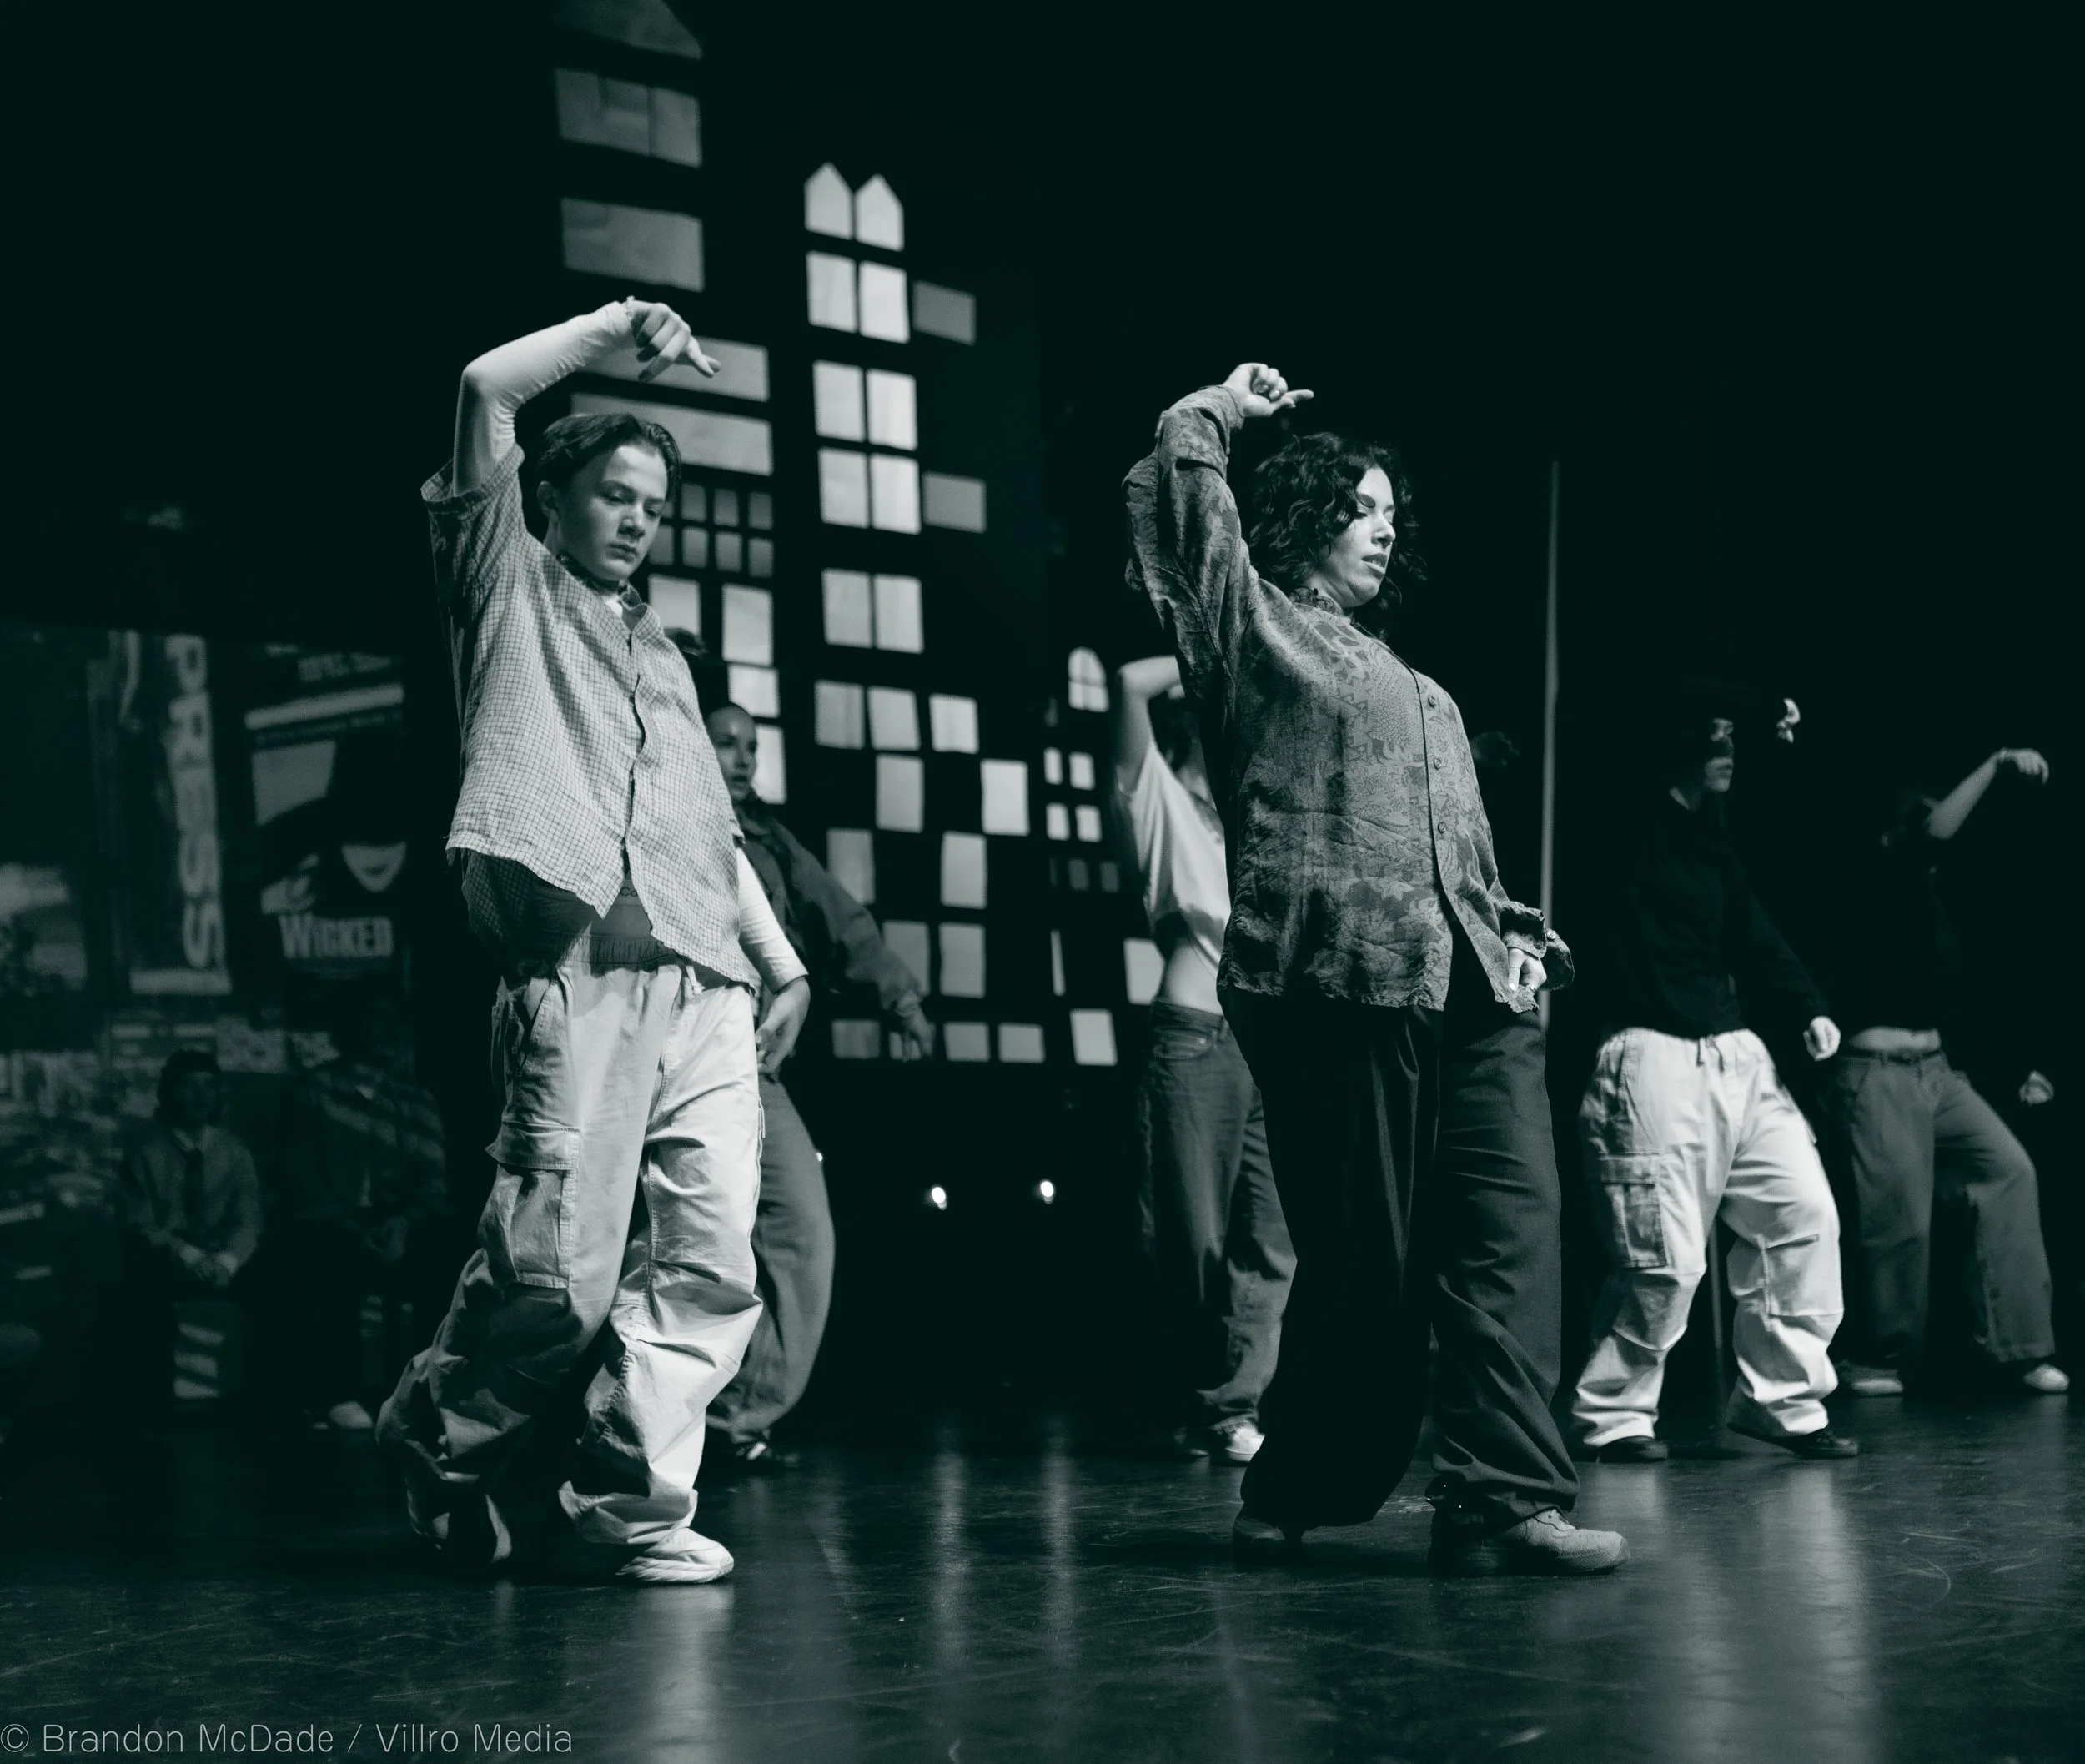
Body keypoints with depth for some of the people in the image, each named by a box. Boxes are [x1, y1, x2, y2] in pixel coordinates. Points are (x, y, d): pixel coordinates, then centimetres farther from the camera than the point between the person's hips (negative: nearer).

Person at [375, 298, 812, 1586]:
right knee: (556, 1271, -10)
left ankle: (627, 1507, 2)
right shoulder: (511, 589, 14)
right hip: (578, 975, -6)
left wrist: (783, 960, 18)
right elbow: (486, 391, 1)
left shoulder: (661, 652, 30)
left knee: (709, 1264, -5)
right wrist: (617, 326, 9)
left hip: (706, 987, 6)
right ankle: (443, 1436, 15)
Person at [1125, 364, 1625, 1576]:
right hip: (1341, 981, -7)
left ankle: (1503, 1499, -10)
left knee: (1513, 1225, -7)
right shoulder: (1256, 631, 9)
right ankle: (1298, 1494, 11)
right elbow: (1177, 489, -2)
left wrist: (1509, 935, 13)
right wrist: (1226, 408, 14)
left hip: (1469, 987, 7)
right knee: (1365, 1252, -5)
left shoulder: (1415, 688, 30)